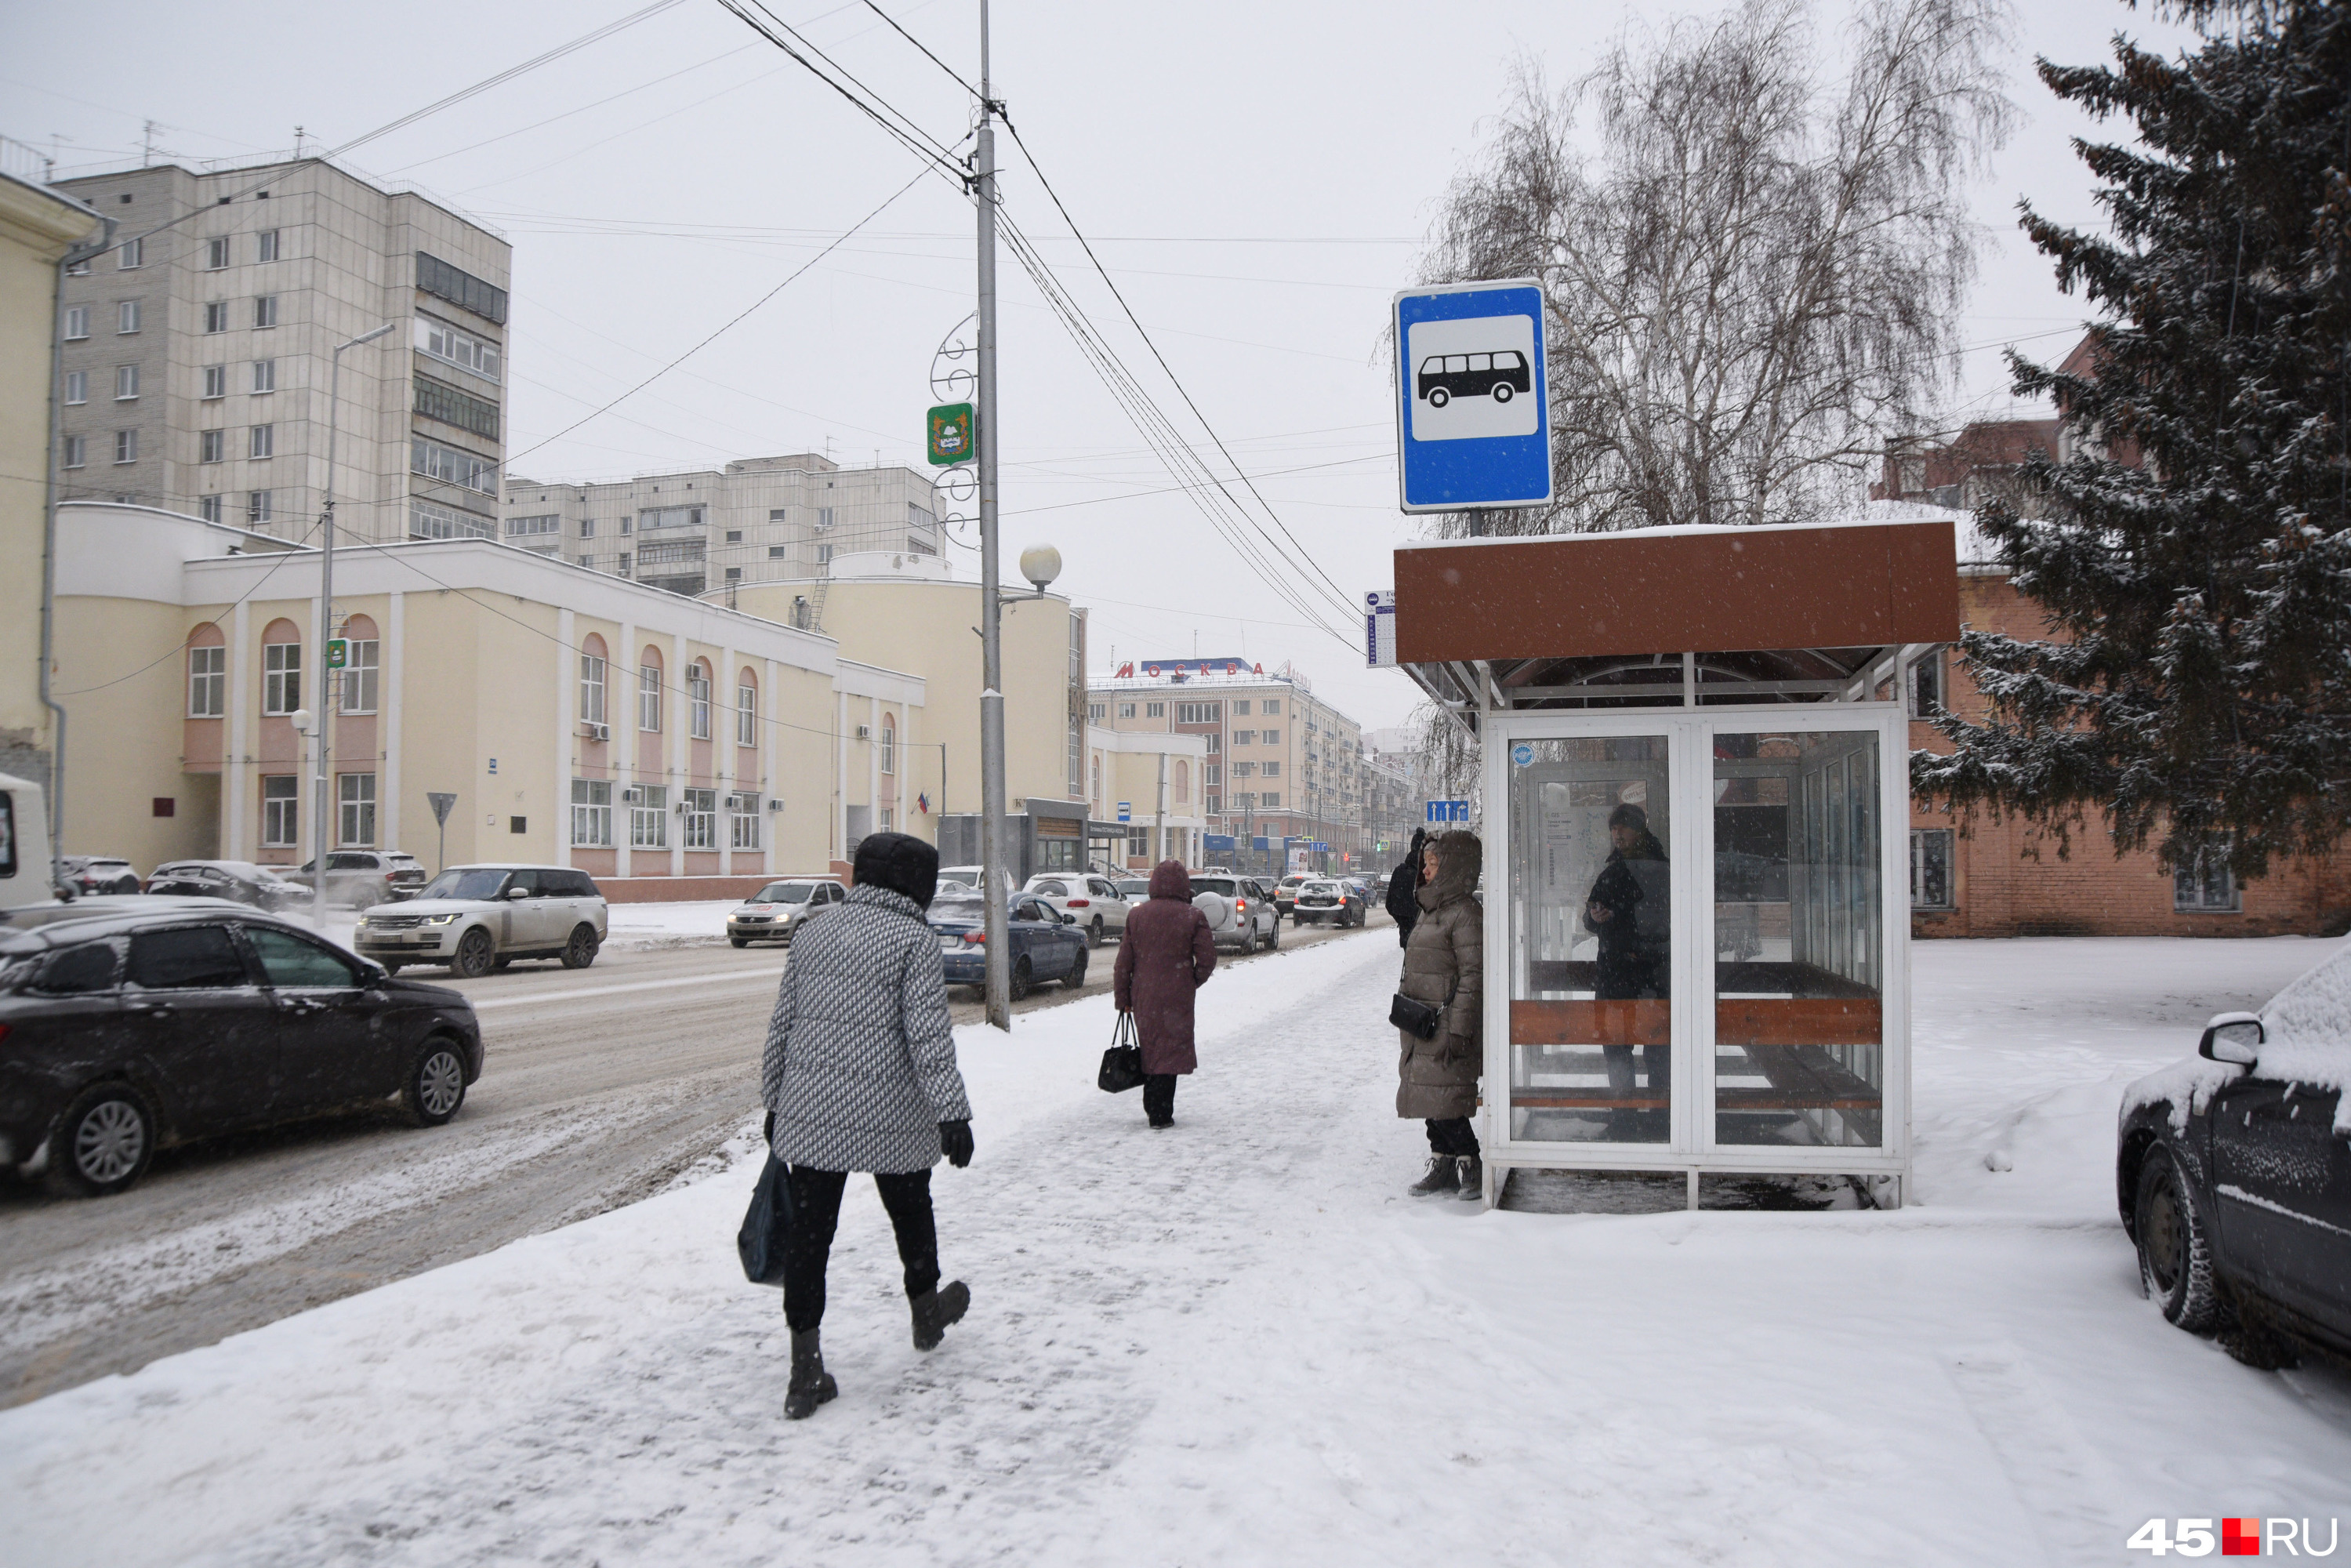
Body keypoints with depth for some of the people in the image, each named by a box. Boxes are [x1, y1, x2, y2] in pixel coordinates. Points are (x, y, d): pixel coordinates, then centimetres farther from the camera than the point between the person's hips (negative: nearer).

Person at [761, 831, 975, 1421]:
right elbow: (927, 1035, -15)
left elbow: (782, 1025, 13)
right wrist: (952, 1112, -13)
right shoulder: (914, 939, -8)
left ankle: (806, 1372, 7)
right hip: (889, 1112, -4)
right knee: (911, 1212, 19)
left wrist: (774, 1102, 21)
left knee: (809, 1231, 6)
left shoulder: (813, 931, 9)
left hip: (808, 1110, 4)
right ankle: (926, 1313, 41)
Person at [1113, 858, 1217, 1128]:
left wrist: (1123, 998, 10)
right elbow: (1207, 959, -8)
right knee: (1170, 1051, 2)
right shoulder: (1193, 917, -8)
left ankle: (1152, 1107, 27)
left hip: (1143, 997, 4)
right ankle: (1161, 1115, 0)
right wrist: (1193, 982, 10)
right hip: (1176, 998, -4)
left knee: (1149, 1049, 17)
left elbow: (1124, 962, 3)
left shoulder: (1136, 915, 2)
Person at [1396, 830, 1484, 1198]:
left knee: (1445, 1104, -9)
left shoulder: (1466, 912, -13)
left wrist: (1459, 1030, -21)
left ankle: (1472, 1167, 3)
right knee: (1430, 1101, 11)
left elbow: (1473, 976, -18)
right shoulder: (1430, 909, 17)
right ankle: (1443, 1166, 19)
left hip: (1446, 1026, -9)